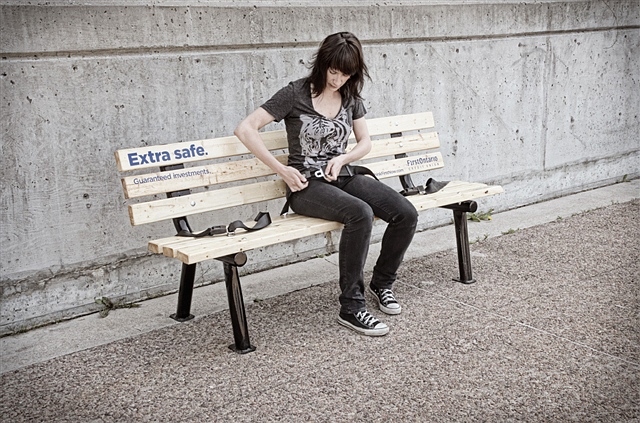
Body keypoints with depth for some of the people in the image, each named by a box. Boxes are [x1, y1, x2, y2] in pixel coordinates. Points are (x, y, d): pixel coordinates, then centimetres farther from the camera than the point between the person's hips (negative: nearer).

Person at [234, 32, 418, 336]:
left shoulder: (350, 96, 11)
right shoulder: (296, 93, -6)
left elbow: (365, 142, 20)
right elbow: (245, 129, -10)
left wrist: (343, 158, -2)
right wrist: (281, 169, -13)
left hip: (343, 177, 6)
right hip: (307, 185, -6)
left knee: (406, 214, -18)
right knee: (360, 214, -36)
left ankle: (382, 283, 6)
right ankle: (351, 308, -26)